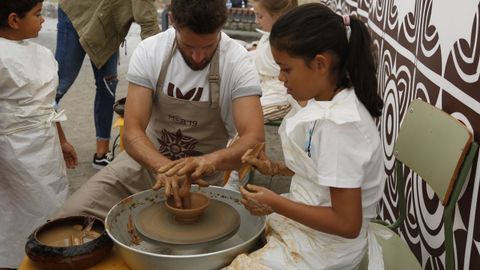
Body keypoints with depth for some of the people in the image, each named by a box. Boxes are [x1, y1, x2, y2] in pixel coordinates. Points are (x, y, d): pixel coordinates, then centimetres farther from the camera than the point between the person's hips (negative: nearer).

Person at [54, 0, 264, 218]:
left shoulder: (238, 62, -18)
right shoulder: (149, 52, -14)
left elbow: (254, 140, -26)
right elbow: (132, 132, -18)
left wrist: (211, 160, -47)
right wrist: (164, 166, -39)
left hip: (202, 178, -1)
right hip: (148, 160, 2)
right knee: (70, 218, -12)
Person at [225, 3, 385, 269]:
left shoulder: (339, 125, -29)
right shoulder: (324, 102, -2)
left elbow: (347, 224, -26)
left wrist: (275, 204, -20)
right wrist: (275, 168, 0)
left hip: (322, 248, -8)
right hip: (303, 224, 8)